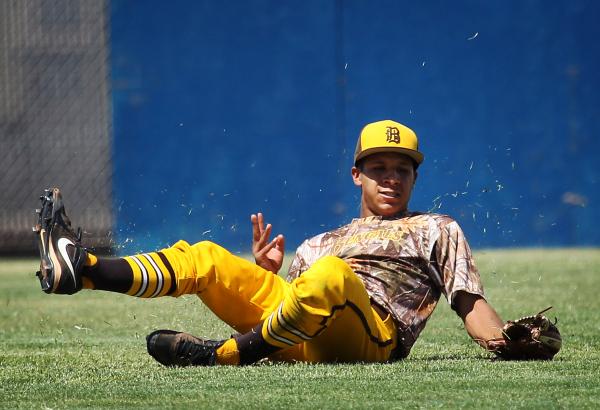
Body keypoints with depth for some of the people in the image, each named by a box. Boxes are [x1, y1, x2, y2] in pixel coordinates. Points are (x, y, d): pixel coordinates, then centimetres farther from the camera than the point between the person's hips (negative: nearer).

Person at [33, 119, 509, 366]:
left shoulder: (437, 230, 24)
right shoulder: (319, 244, 35)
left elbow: (471, 304, 12)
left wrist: (509, 341, -8)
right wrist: (264, 274, 6)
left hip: (371, 336, -5)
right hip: (303, 342, 5)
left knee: (331, 275, -37)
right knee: (204, 258, -4)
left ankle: (226, 353, -37)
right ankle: (81, 269, -25)